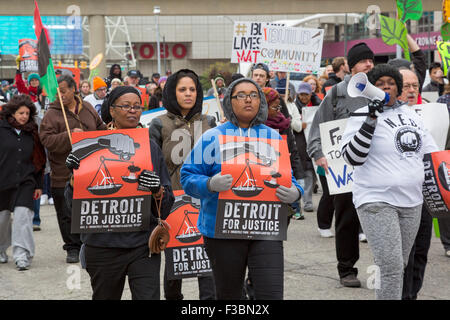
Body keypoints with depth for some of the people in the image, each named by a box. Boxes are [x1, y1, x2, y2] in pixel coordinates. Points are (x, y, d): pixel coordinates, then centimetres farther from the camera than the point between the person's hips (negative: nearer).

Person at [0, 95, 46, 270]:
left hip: (25, 183, 1)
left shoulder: (32, 133, 6)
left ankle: (22, 255, -13)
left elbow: (39, 160, 12)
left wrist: (38, 185, 10)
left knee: (23, 215, -14)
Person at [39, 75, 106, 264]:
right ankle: (73, 248, 14)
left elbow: (100, 128, 24)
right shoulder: (51, 115, -7)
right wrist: (70, 135, -28)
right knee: (67, 215, 1)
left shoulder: (87, 109, 8)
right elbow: (47, 140, -20)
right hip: (64, 175, -4)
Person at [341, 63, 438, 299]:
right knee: (391, 267, -14)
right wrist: (371, 119, -21)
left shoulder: (411, 114, 13)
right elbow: (352, 157, -17)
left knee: (400, 265, 13)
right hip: (377, 200, -6)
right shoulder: (362, 116, -5)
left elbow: (430, 152, 21)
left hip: (411, 201, 6)